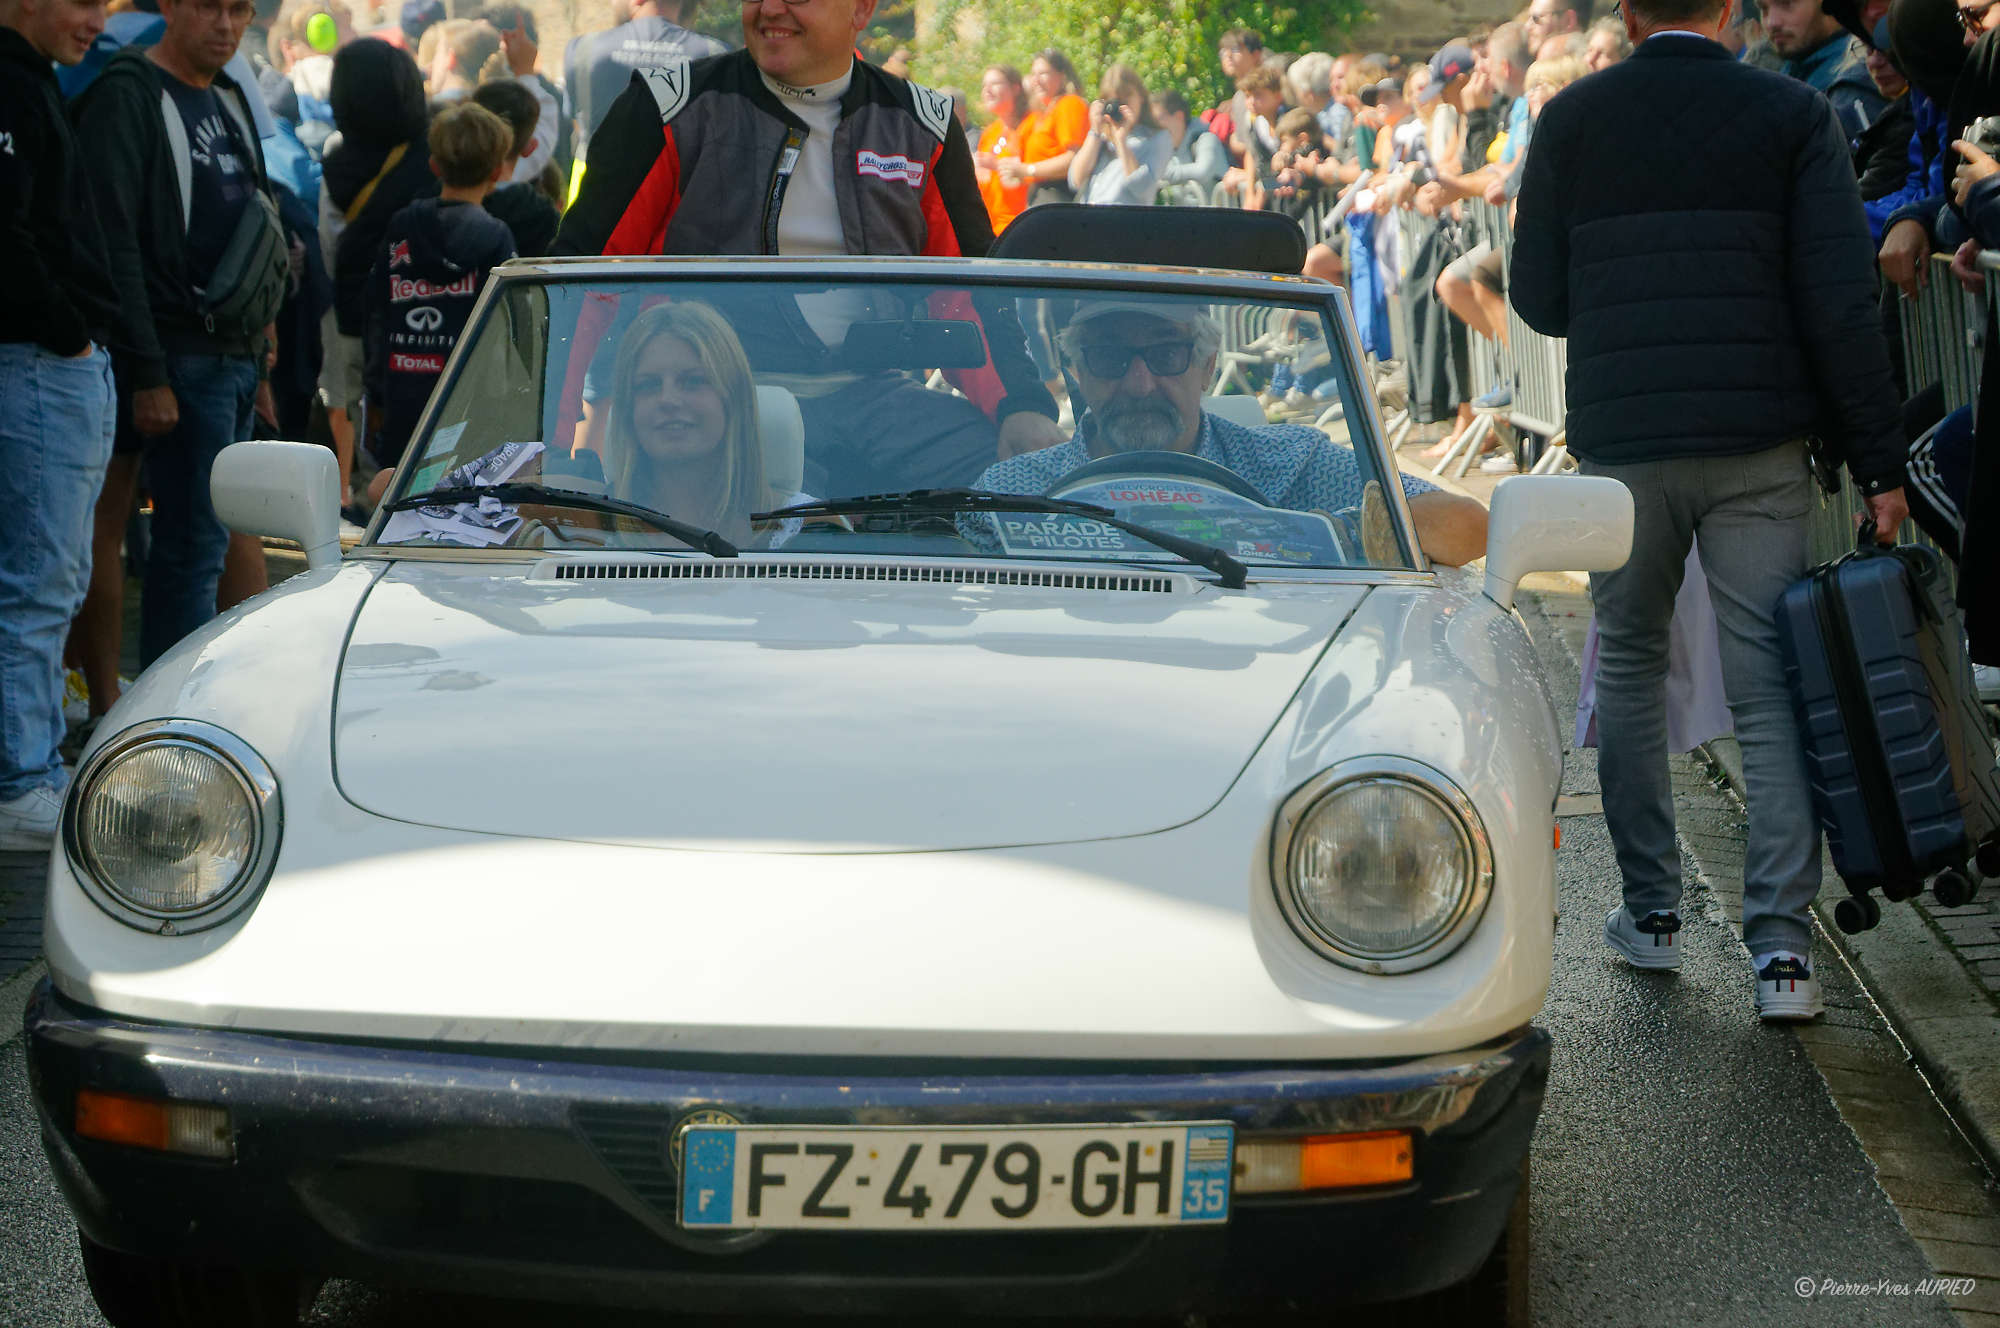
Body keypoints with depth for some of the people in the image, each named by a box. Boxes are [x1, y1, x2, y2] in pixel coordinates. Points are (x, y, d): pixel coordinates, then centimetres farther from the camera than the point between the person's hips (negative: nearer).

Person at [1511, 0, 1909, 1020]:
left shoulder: (1570, 119, 2)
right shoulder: (1791, 114, -1)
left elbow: (1538, 302, 6)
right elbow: (1841, 303, -6)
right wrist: (1876, 460, -3)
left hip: (1620, 446, 1)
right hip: (1760, 448, -1)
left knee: (1628, 667, 18)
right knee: (1769, 689, 2)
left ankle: (1650, 911, 19)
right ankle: (1781, 948, -5)